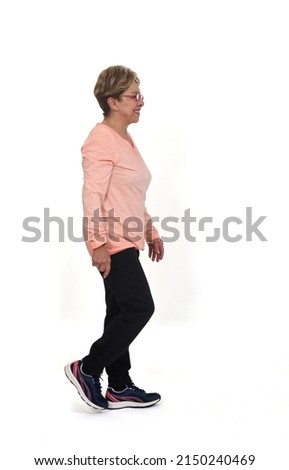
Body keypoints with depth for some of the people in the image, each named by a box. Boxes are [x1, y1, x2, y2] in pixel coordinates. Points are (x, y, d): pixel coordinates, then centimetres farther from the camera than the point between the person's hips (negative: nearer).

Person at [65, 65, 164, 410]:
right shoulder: (102, 139, -16)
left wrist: (149, 231, 21)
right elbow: (93, 196, -21)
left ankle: (119, 388, 20)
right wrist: (98, 244, -24)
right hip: (112, 243, -10)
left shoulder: (124, 138, 15)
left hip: (127, 240, 10)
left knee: (121, 311, 12)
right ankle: (86, 369, 5)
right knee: (140, 308, -7)